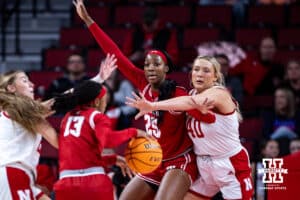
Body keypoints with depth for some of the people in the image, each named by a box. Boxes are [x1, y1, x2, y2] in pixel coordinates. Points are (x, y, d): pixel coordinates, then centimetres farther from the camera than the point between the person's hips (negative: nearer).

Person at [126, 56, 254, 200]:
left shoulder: (219, 93, -21)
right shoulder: (193, 94, 4)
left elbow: (189, 102, -39)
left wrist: (153, 106, -53)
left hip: (232, 166, -7)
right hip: (204, 166, 7)